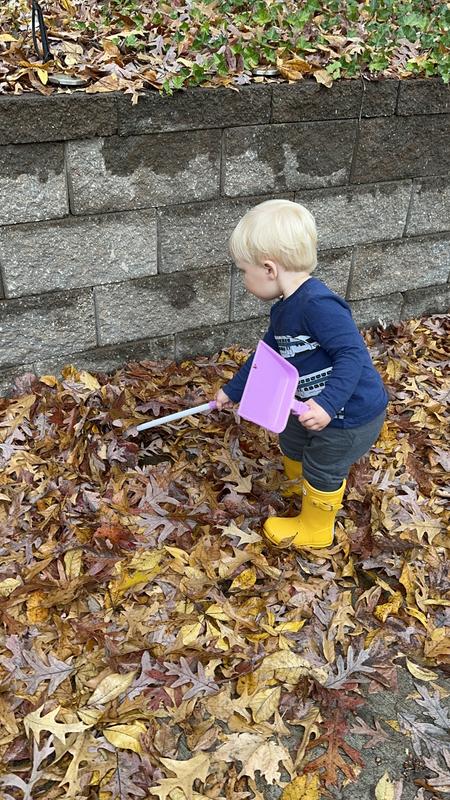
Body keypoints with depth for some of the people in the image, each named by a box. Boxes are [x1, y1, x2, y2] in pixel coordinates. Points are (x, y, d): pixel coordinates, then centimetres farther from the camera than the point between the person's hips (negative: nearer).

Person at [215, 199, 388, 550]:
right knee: (292, 440, 27)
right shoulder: (284, 310, 2)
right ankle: (299, 481, 58)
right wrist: (233, 391, 23)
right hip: (317, 406, 9)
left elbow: (353, 354, -34)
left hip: (351, 414, -9)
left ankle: (315, 529, 38)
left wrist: (328, 404, -41)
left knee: (322, 470, 12)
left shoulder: (318, 305, -31)